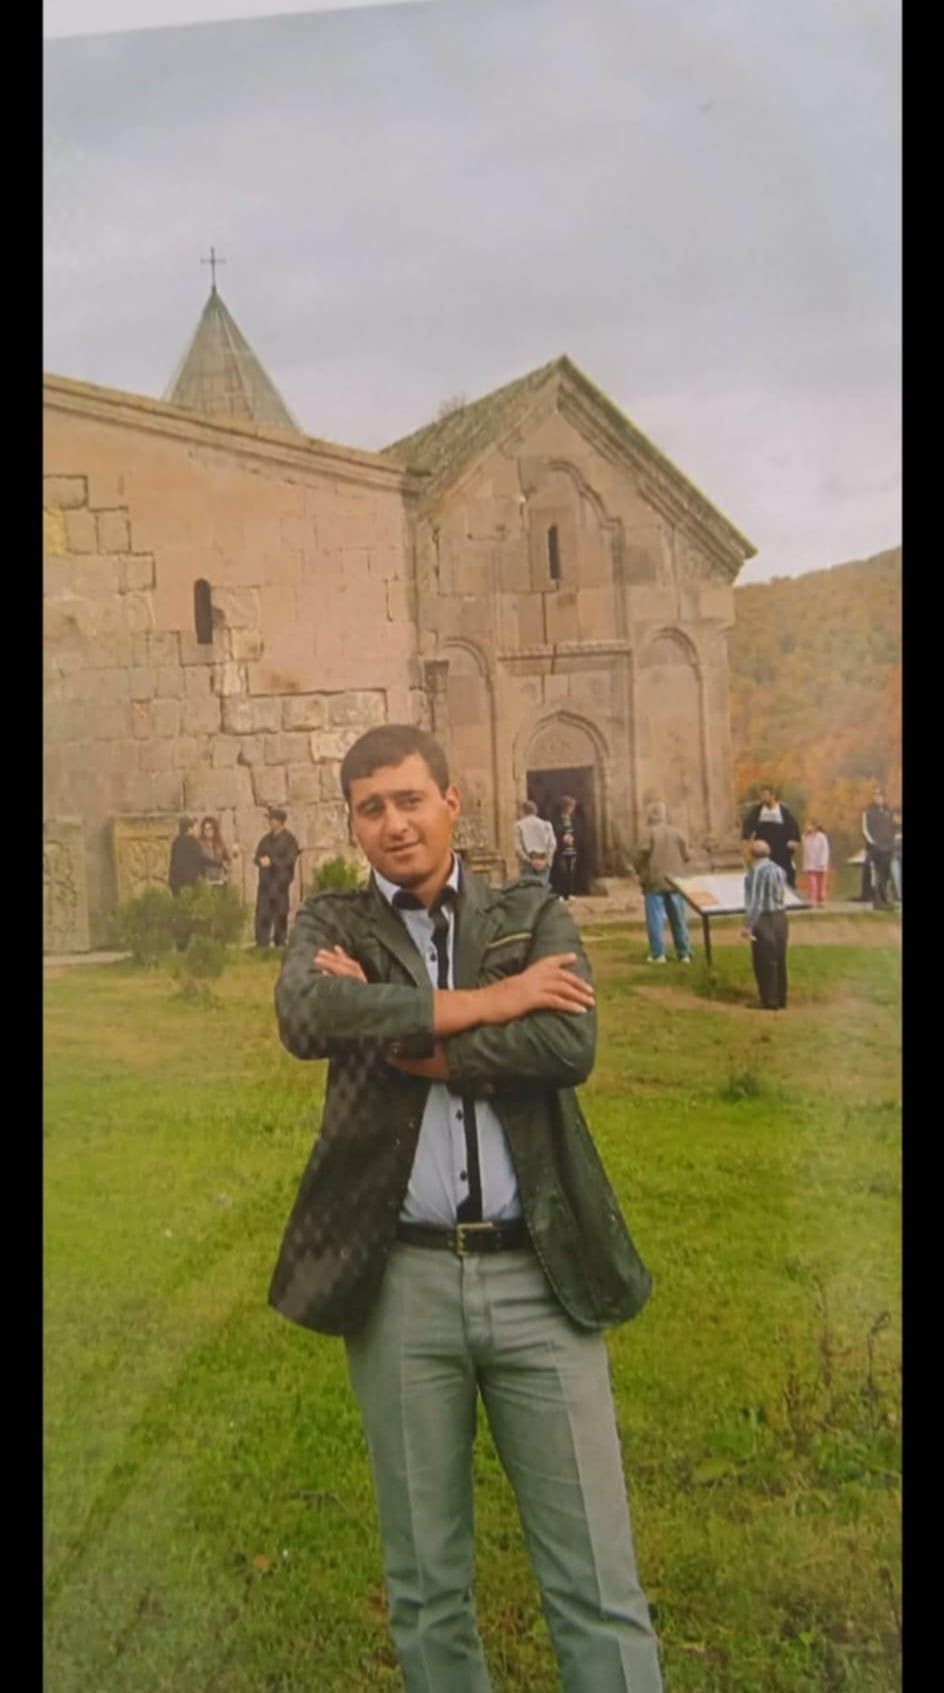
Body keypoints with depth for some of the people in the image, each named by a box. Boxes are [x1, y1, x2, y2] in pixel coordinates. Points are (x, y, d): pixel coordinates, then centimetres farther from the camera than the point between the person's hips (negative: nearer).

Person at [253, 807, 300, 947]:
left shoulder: (289, 839, -3)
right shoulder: (266, 839, 16)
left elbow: (289, 860, -10)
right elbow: (257, 858, 15)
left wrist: (271, 861, -13)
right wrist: (261, 861, -8)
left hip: (280, 884, -5)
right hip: (265, 882, 5)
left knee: (280, 916, -1)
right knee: (262, 916, 1)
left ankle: (280, 945, 7)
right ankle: (261, 946, 6)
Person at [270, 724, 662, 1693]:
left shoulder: (534, 915, 6)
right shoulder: (329, 924, 6)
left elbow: (570, 1045, -12)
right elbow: (305, 1017, -18)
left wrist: (396, 1035, -11)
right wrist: (491, 999, -15)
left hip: (538, 1273, 0)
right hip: (401, 1279, 1)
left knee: (597, 1585, 8)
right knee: (426, 1585, 16)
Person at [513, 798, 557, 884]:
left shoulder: (519, 825, 1)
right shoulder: (546, 824, 7)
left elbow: (518, 847, -8)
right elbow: (552, 844, -3)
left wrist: (530, 861, -7)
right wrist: (546, 860, -5)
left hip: (527, 862, -2)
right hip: (543, 862, 2)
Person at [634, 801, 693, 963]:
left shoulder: (650, 834, -12)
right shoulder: (677, 832, 2)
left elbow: (641, 857, -11)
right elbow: (685, 855, 5)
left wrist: (642, 872, 9)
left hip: (655, 882, -4)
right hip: (675, 881, 4)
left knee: (655, 919, 1)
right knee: (679, 919, 11)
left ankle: (658, 954, -1)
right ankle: (684, 953, 15)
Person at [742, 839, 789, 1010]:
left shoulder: (757, 871, -15)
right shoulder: (779, 869, 8)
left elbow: (754, 901, -19)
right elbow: (782, 895, 9)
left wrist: (748, 925, -18)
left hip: (764, 920, -8)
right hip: (780, 917, 8)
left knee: (764, 962, 1)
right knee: (779, 961, 14)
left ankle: (770, 1001, 5)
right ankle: (781, 1000, 21)